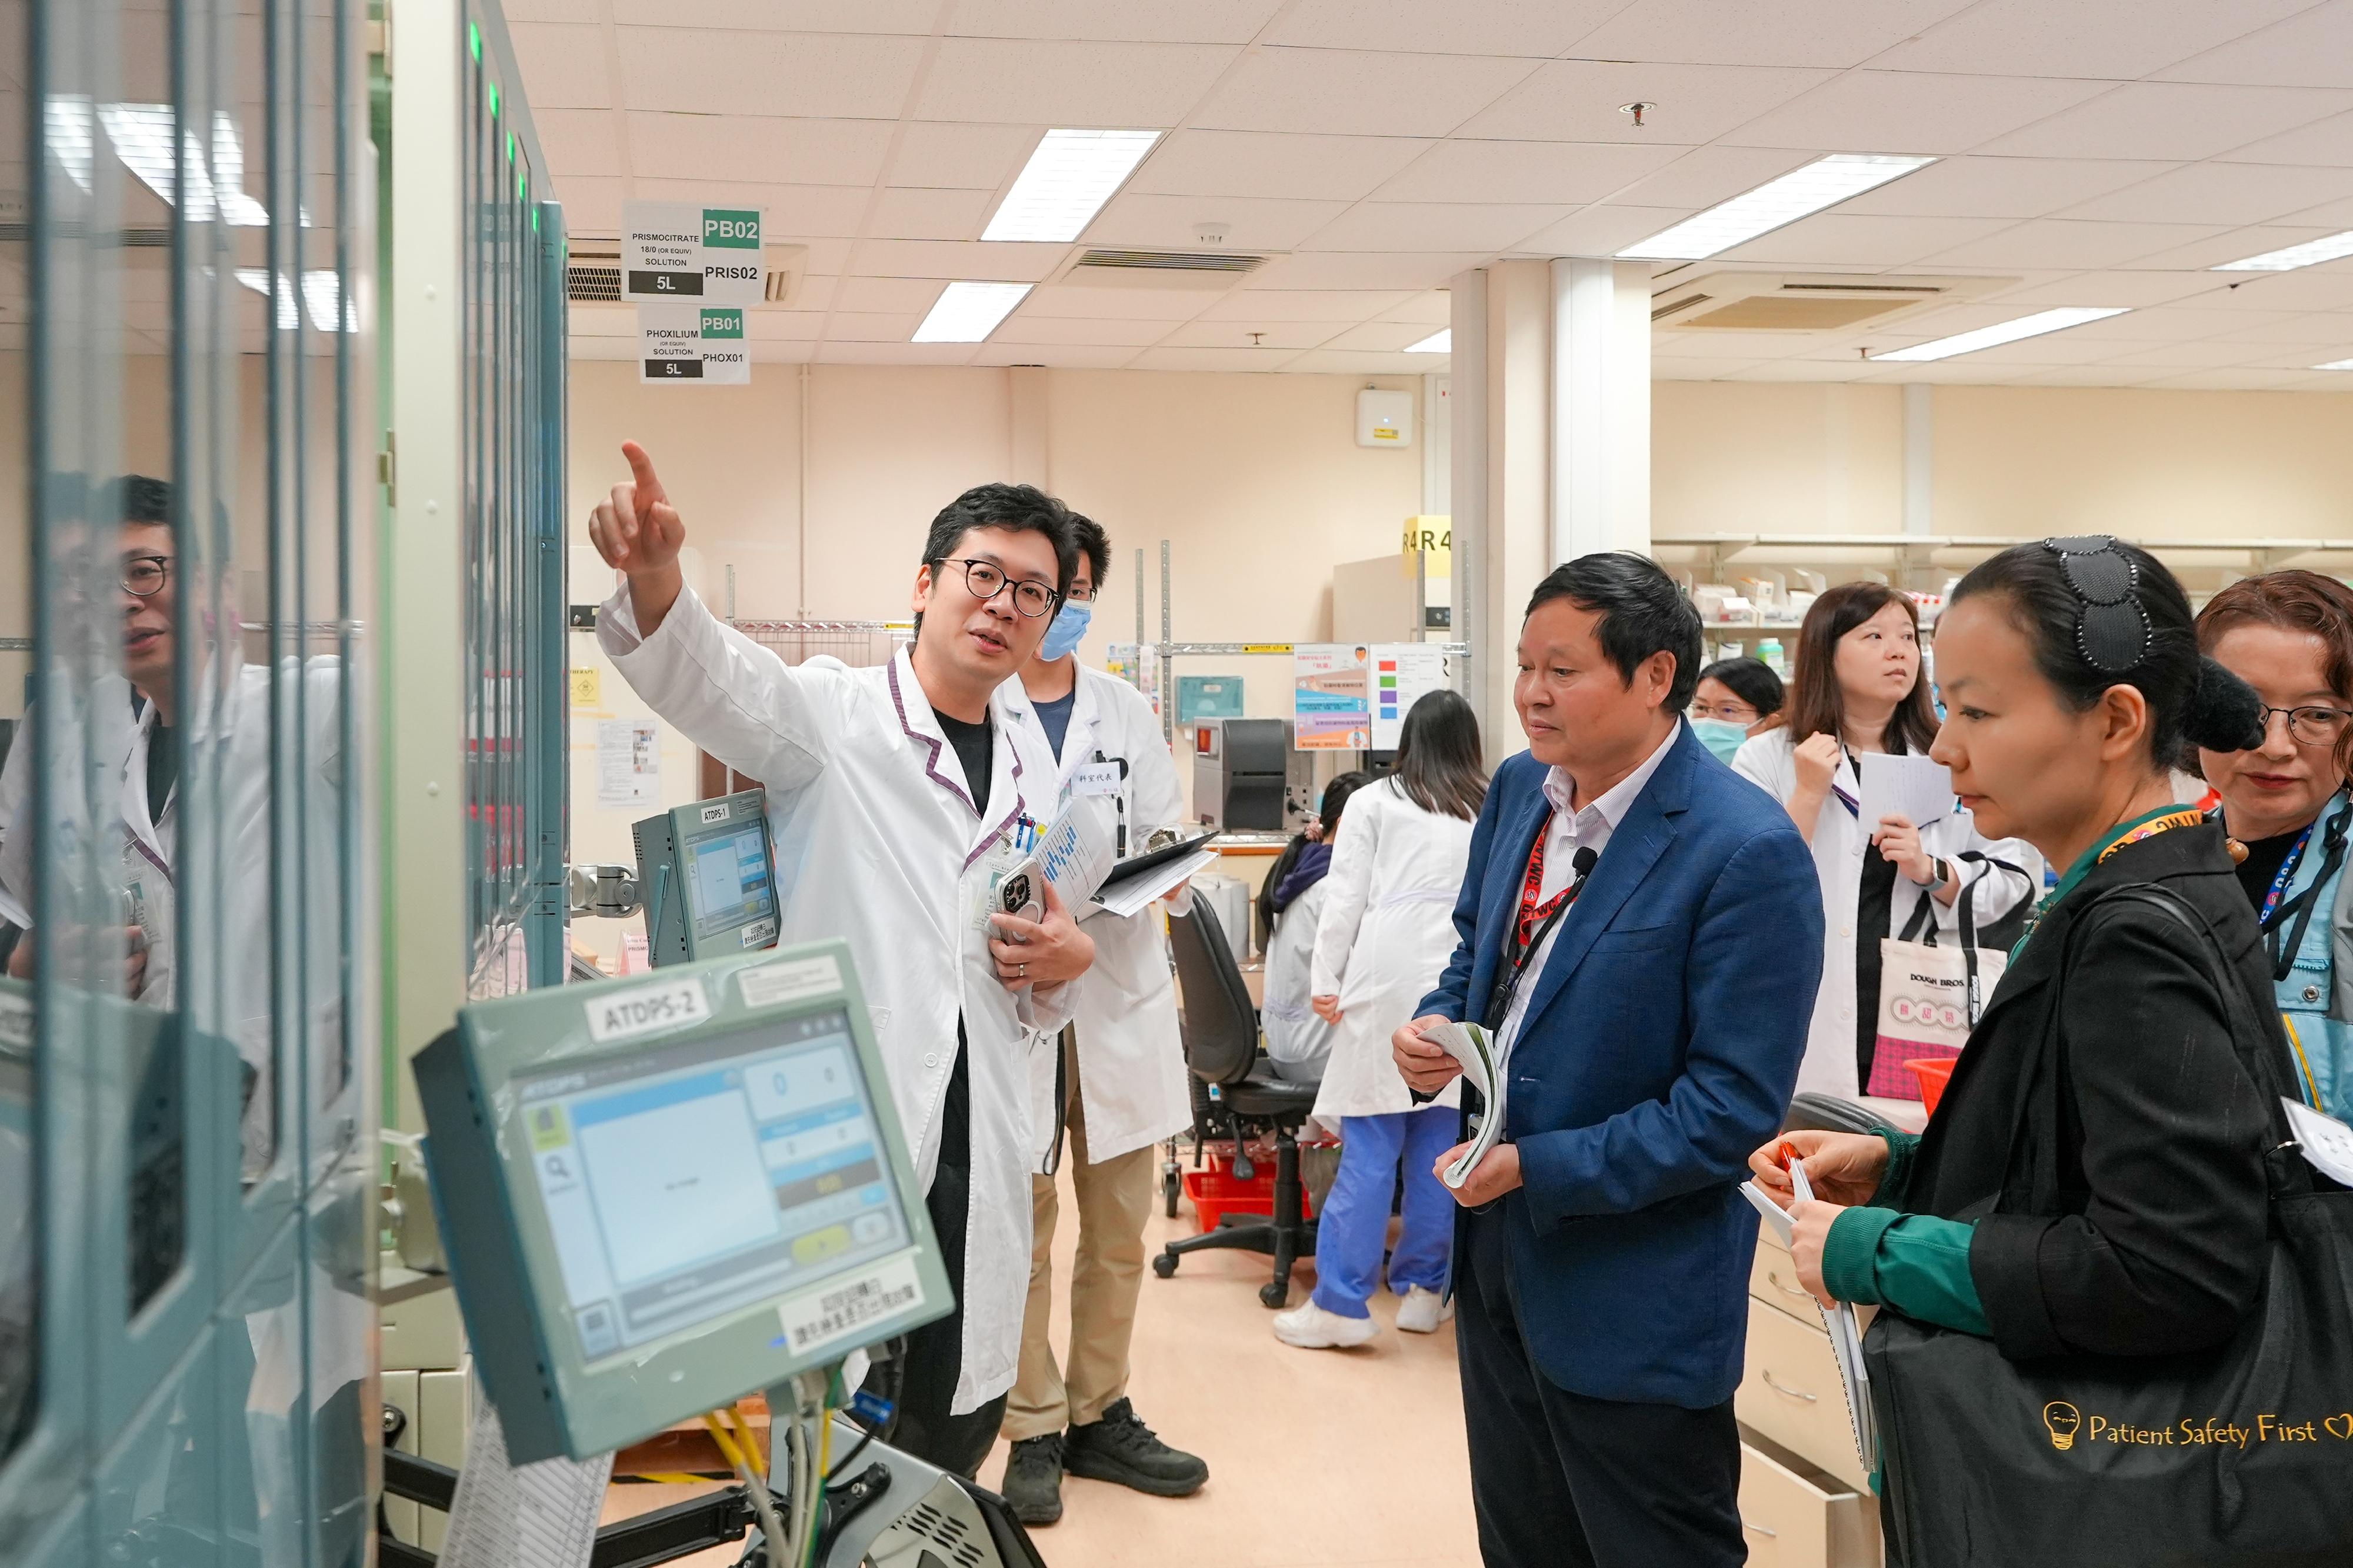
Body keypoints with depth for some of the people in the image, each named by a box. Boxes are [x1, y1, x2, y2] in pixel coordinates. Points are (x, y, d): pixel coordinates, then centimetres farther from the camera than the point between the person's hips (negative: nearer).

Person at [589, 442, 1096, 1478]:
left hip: (977, 1144, 6)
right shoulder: (834, 715, -4)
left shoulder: (1032, 764, 15)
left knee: (961, 1423, 15)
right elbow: (717, 680, -26)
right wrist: (653, 576, -47)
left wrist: (1067, 962, 1)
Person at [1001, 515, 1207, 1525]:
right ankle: (1034, 1431, 17)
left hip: (1118, 994, 4)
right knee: (1021, 1232, 3)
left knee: (1119, 1230, 11)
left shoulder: (1128, 713, 12)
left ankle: (1098, 1414, 26)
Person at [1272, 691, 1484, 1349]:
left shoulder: (1374, 803, 6)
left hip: (1387, 986, -2)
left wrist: (1328, 982, 4)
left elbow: (1345, 899, 1)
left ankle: (1340, 1304, 0)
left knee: (1368, 1150, -2)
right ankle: (1423, 1289, 16)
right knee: (1440, 1146, 9)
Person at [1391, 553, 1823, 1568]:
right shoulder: (1519, 790, 1)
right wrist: (1438, 1027, -4)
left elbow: (1736, 1101, -22)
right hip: (1496, 1250, 7)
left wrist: (1537, 1169, -23)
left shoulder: (1746, 852, -22)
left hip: (1632, 1294, -7)